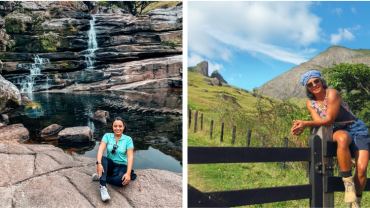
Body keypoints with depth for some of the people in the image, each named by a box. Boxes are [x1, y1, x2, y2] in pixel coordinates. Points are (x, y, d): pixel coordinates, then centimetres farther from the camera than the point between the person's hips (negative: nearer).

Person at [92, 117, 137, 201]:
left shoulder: (128, 139, -5)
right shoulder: (107, 136, -1)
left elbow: (130, 157, -14)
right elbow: (101, 149, -17)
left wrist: (128, 173, -28)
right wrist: (99, 163, -36)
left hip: (122, 166, -1)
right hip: (110, 165, 2)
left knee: (122, 180, -35)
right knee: (103, 159, -33)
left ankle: (100, 176, -15)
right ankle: (103, 187, -39)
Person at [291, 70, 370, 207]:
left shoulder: (332, 94, -16)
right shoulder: (310, 102, 0)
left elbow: (329, 120, -21)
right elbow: (318, 121, -13)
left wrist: (306, 124, -31)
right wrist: (302, 125, -31)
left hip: (357, 130, -1)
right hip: (339, 132, 2)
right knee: (343, 138, -39)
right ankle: (348, 182, -28)